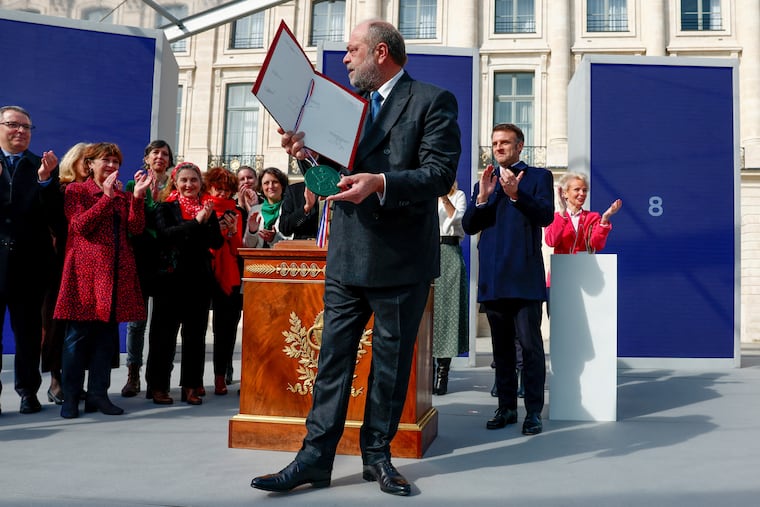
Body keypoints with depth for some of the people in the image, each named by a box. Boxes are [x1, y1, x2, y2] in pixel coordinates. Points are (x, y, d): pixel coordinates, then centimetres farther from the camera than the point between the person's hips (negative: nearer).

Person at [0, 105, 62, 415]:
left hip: (30, 263, 1)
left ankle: (28, 390, 23)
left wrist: (45, 180, -17)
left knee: (29, 331, 11)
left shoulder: (44, 167, 6)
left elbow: (55, 216, -3)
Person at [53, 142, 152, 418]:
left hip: (117, 271, 5)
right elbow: (80, 226, -10)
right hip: (86, 269, -5)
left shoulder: (123, 194, 19)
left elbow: (136, 227, 4)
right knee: (79, 333, -3)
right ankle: (70, 397, 6)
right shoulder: (76, 190, 5)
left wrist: (138, 196, -7)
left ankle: (98, 394, 13)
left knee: (107, 333, 5)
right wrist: (107, 196, -13)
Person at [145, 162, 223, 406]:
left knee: (196, 334, 6)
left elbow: (217, 242, 2)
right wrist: (196, 222, -16)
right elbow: (165, 234, -15)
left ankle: (191, 386, 15)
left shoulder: (207, 210, 12)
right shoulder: (166, 208, 4)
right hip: (171, 277, -3)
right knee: (164, 333, 1)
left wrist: (207, 222, -14)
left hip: (200, 279, 3)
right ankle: (158, 386, 11)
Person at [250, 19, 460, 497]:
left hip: (402, 259, -4)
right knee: (333, 357, 5)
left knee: (392, 362, 7)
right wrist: (308, 154, -5)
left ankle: (377, 454, 21)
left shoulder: (433, 101, -2)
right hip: (347, 256, 5)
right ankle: (316, 457, 12)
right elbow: (337, 170, 16)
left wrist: (380, 183, -27)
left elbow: (440, 174, -13)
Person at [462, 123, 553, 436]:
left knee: (530, 345, -5)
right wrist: (482, 197, -6)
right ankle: (506, 407, 18)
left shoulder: (538, 176, 6)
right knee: (501, 347, 10)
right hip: (492, 278, 5)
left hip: (525, 277, -4)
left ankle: (533, 411, 2)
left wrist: (516, 194, -20)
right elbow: (468, 226, 10)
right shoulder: (484, 181, 18)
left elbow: (546, 216, -8)